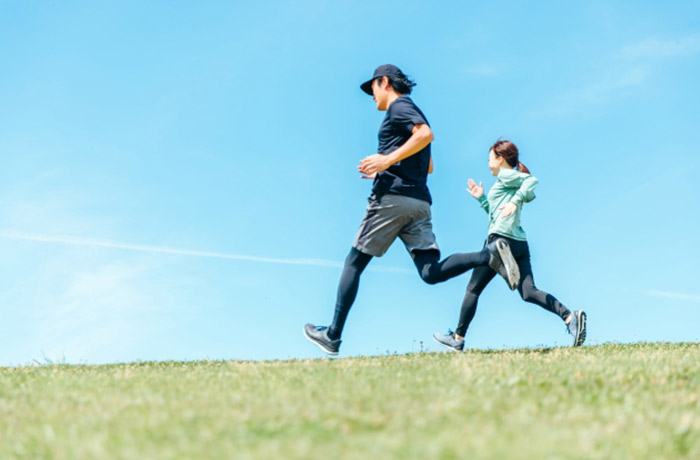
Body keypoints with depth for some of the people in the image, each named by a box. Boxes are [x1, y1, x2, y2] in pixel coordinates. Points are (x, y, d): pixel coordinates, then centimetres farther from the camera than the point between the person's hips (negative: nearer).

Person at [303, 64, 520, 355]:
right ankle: (490, 255, -24)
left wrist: (388, 160, -20)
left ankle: (333, 336, 5)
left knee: (354, 263, 2)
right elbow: (427, 166, 33)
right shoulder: (411, 113, 28)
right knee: (431, 273, -6)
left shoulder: (399, 106, 1)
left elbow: (426, 134, -19)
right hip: (420, 202, 8)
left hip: (392, 197, -8)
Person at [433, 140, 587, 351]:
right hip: (520, 244, 9)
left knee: (473, 289, 3)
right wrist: (481, 198, 30)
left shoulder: (506, 175, 1)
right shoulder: (510, 182, 26)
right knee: (528, 292, -4)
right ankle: (569, 316, -24)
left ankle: (457, 338, 10)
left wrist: (515, 201, -26)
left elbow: (532, 180, -17)